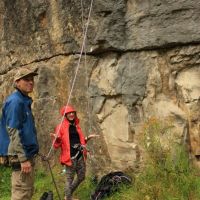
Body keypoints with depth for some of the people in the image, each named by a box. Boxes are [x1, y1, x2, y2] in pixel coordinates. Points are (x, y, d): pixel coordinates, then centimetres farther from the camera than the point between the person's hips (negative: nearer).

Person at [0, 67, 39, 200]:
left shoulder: (25, 101, 16)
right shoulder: (15, 101, -13)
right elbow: (13, 131, -20)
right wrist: (23, 158, -23)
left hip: (28, 152, 10)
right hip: (21, 155, -10)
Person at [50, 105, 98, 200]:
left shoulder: (76, 126, 13)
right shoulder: (61, 127, -7)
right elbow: (57, 145, -10)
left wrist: (88, 138, 13)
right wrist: (55, 138, -29)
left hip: (80, 155, 7)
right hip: (70, 157, -7)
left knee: (81, 177, 16)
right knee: (69, 179, -2)